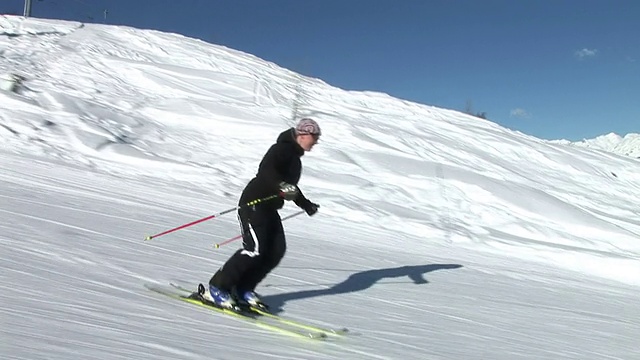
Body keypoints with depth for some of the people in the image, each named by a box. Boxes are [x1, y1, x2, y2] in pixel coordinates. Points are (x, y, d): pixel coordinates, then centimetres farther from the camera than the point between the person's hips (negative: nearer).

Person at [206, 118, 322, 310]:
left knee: (277, 250, -1)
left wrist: (306, 204, 40)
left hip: (269, 208, 10)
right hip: (254, 203, -9)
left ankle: (244, 289, 10)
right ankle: (216, 288, -6)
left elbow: (291, 187, 33)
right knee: (254, 249, -17)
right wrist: (281, 186, -43)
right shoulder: (282, 149, -10)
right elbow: (266, 170, -28)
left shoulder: (295, 158, 19)